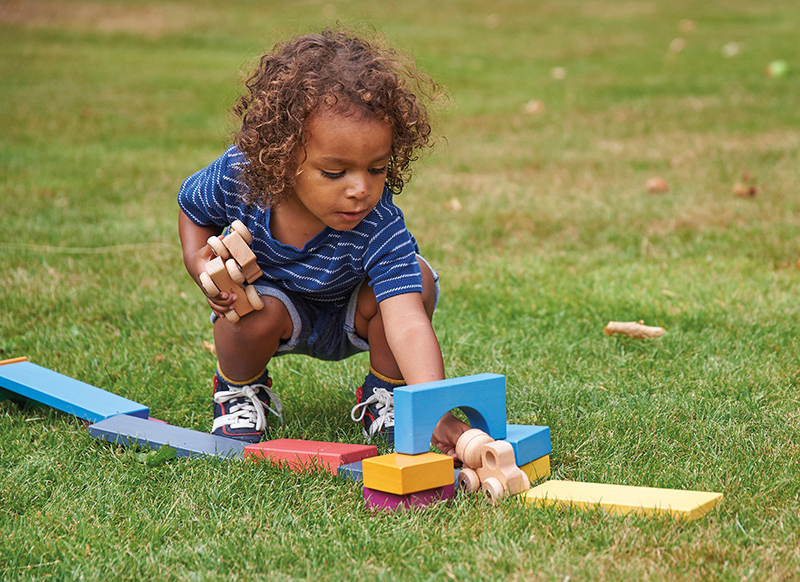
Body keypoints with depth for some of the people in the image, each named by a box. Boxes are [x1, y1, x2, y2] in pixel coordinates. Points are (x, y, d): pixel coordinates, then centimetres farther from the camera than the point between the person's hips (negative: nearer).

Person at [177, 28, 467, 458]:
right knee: (258, 312, -35)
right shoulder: (237, 176, -31)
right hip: (266, 293, 1)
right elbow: (191, 204, -4)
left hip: (348, 321, 0)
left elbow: (409, 325, -50)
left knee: (415, 279, -29)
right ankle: (239, 389, 3)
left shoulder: (378, 229, -39)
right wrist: (200, 264, -24)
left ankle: (385, 393, 0)